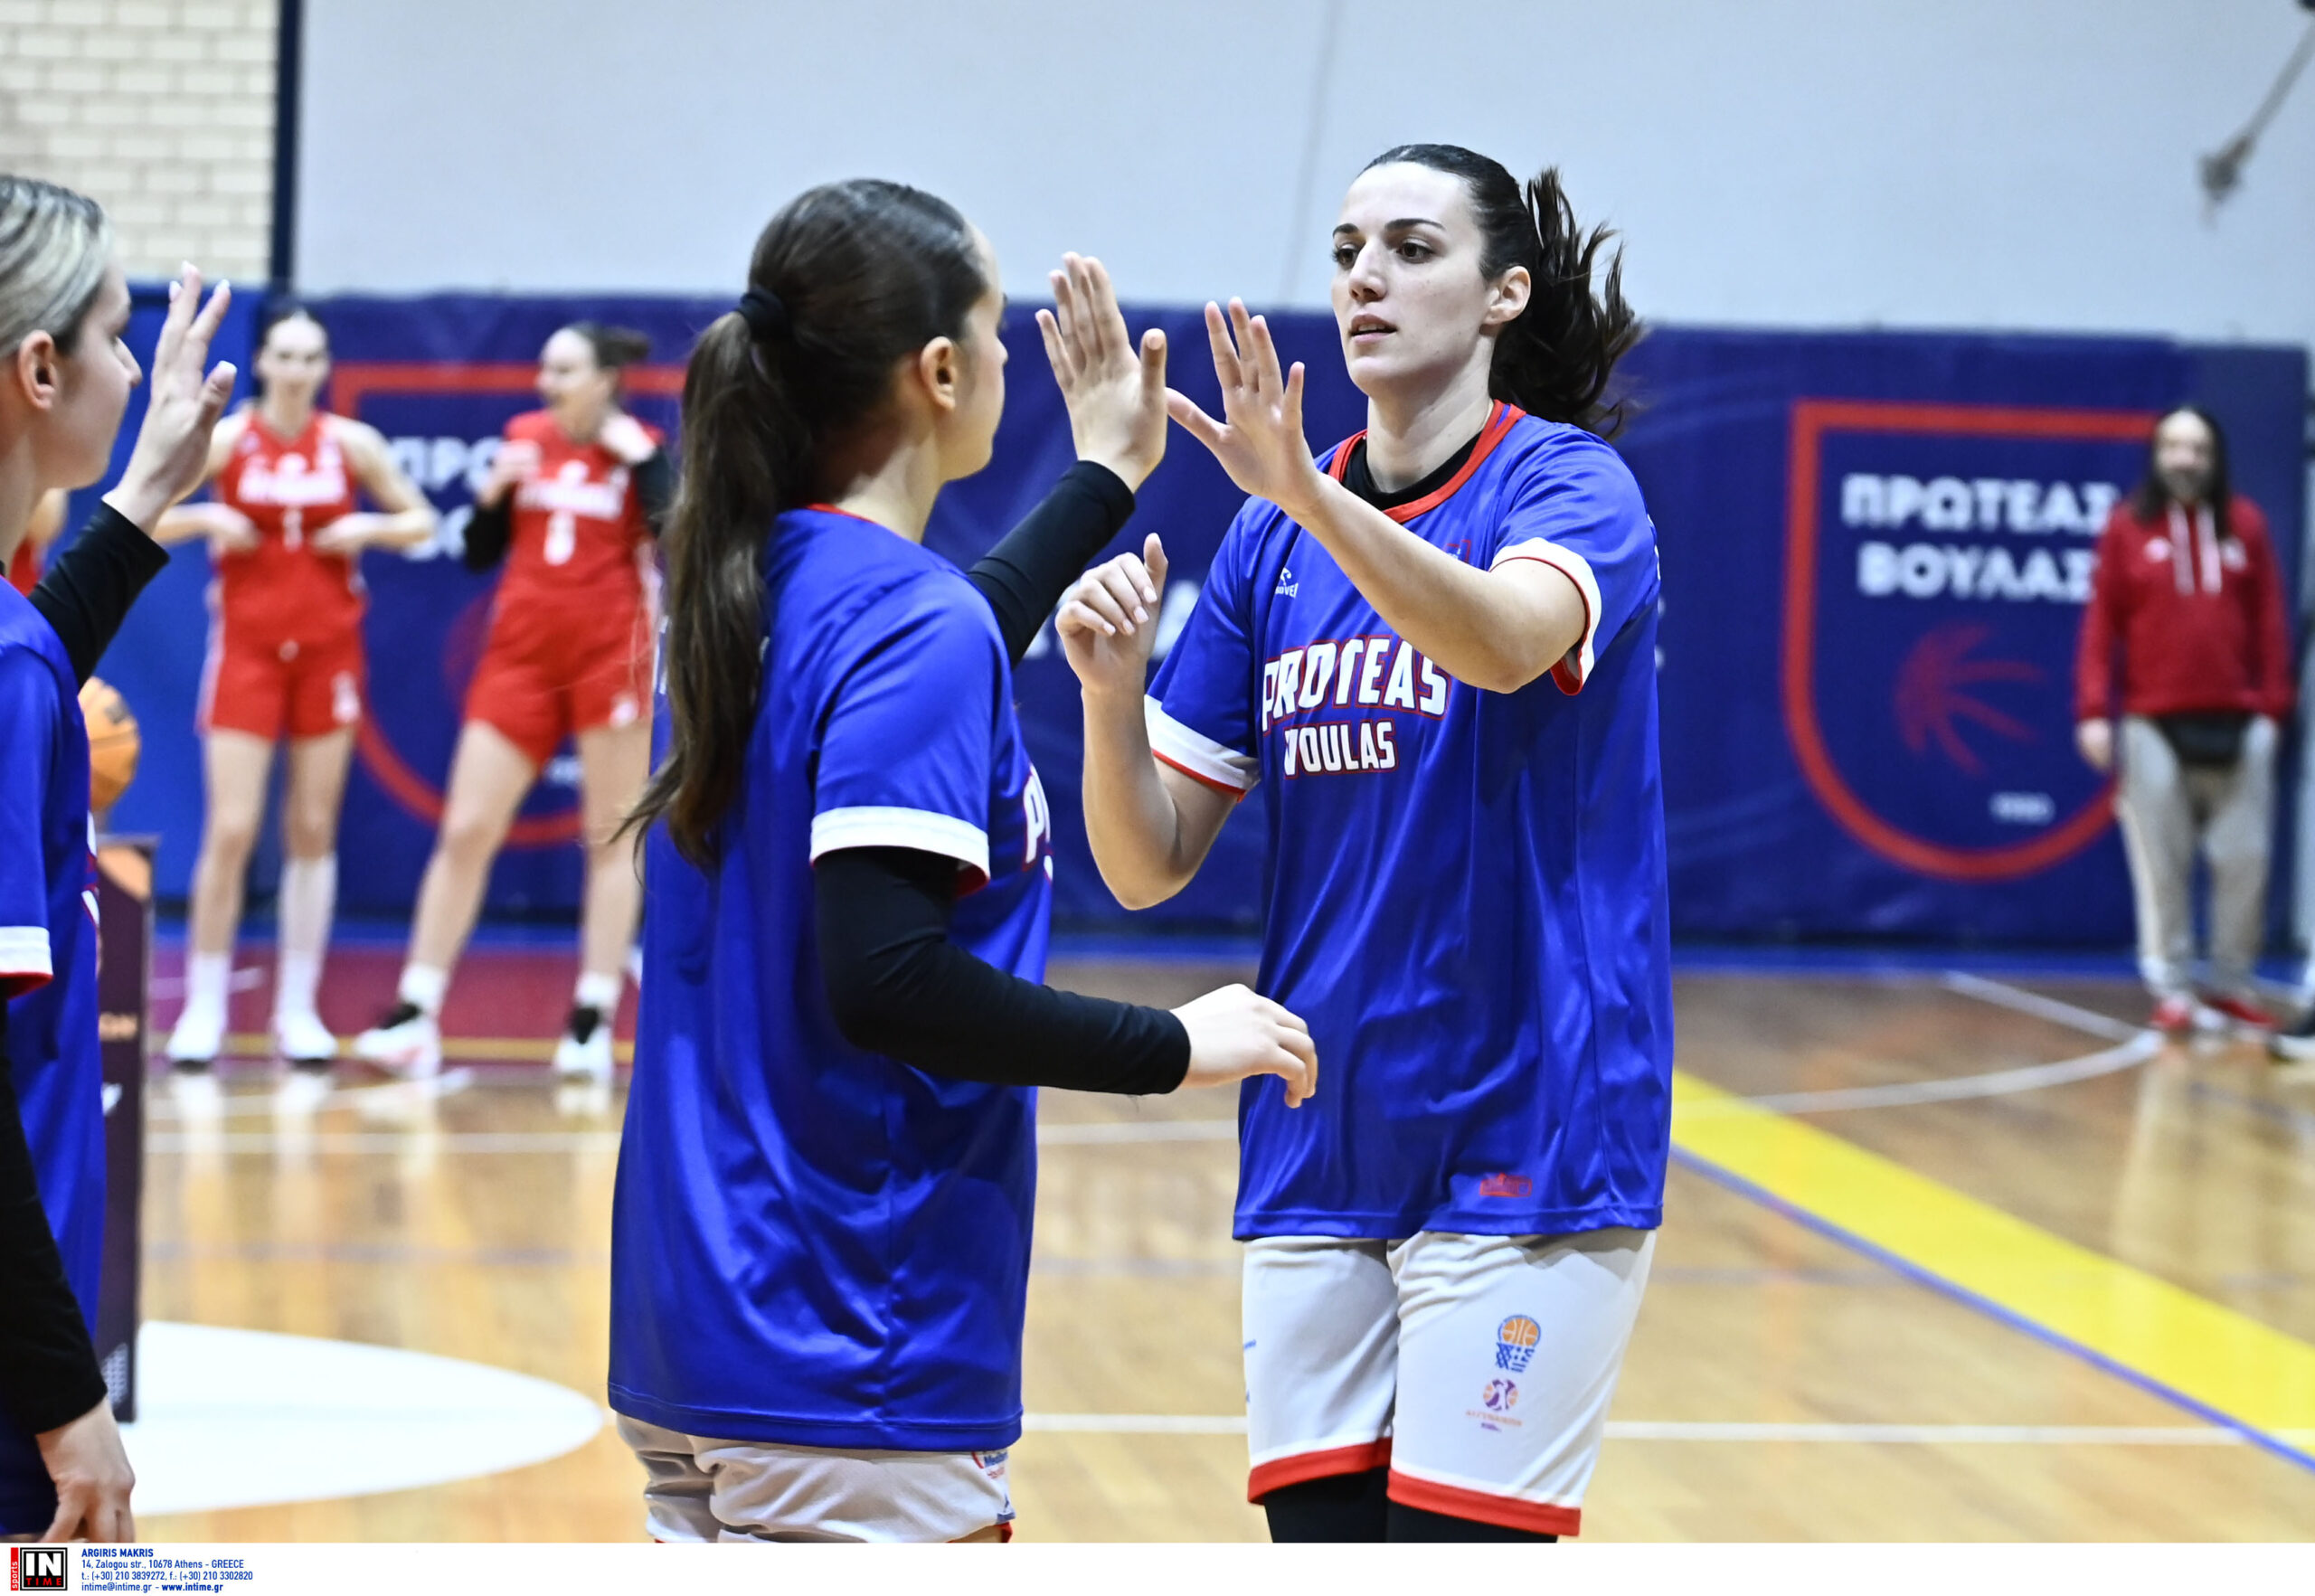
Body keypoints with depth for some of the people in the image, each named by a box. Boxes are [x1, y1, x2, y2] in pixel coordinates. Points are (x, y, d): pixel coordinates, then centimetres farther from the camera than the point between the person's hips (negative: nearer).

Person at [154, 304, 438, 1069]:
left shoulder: (351, 443, 2)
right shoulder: (226, 438, -2)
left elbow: (421, 522, 11)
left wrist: (369, 527, -8)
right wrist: (206, 519, -15)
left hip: (329, 651, 2)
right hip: (247, 651, -2)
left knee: (314, 832, 3)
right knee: (231, 830, -9)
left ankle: (297, 1008, 10)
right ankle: (204, 1007, -1)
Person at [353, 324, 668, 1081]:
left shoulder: (639, 448, -1)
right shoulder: (523, 436, 8)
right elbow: (478, 554, 12)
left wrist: (638, 459, -14)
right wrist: (493, 491, -5)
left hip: (609, 656, -3)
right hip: (521, 655, 4)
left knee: (611, 837, 1)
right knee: (465, 830, -1)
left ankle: (592, 1021, 5)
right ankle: (415, 1014, 1)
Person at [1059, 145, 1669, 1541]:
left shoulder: (1567, 483, -6)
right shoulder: (1272, 538, 8)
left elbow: (1505, 640, -32)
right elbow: (1149, 866, 6)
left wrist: (1311, 494, -45)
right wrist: (1111, 691, -13)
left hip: (1521, 1137, -5)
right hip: (1317, 1149, 5)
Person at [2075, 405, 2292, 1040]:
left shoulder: (2245, 524, 7)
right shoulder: (2128, 527, 3)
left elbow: (2268, 622, 7)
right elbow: (2102, 623, 1)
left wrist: (2274, 703, 1)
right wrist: (2094, 712, -6)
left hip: (2236, 724, 2)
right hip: (2153, 726, -1)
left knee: (2244, 860, 1)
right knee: (2161, 864, 0)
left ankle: (2233, 984, 14)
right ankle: (2171, 990, 7)